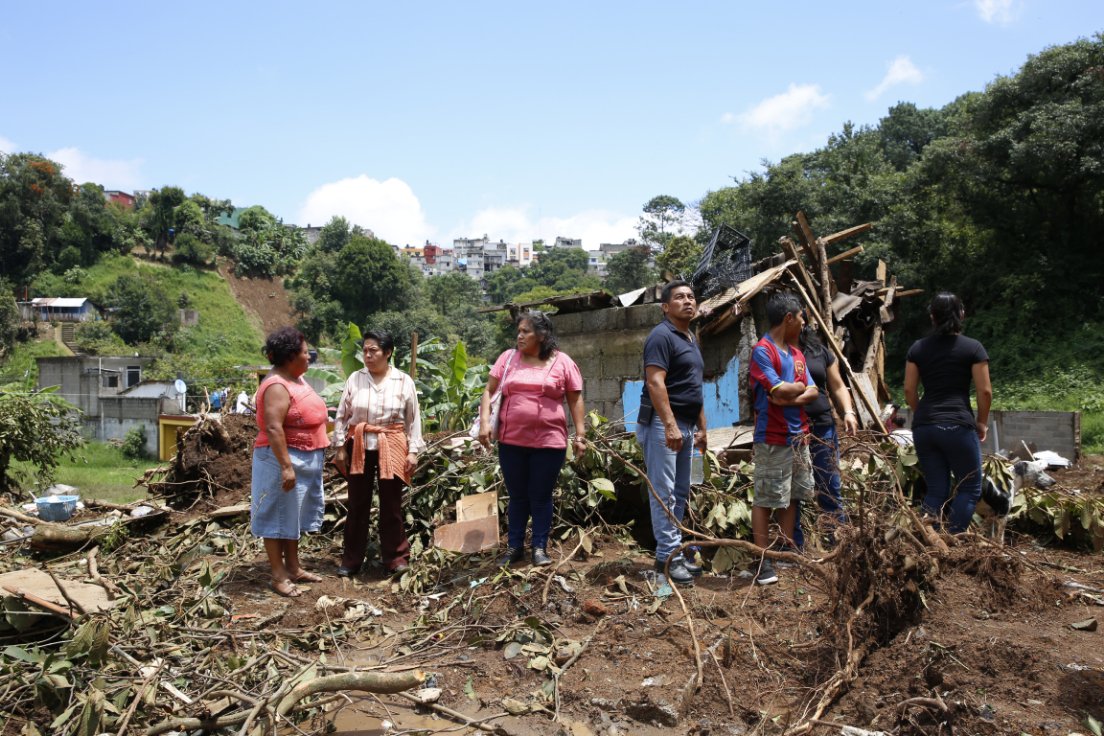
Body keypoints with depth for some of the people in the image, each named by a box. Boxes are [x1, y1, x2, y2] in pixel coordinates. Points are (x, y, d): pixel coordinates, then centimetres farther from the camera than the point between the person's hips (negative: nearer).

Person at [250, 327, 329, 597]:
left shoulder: (297, 378, 11)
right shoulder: (277, 386, -21)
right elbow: (273, 428, -27)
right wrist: (286, 466, -30)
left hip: (304, 460, 10)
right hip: (283, 459, -10)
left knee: (294, 514, 16)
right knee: (278, 515, 0)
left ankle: (293, 567, 27)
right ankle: (279, 575, 8)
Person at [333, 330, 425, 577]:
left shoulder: (404, 381, -3)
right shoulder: (355, 379, 1)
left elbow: (414, 419, 1)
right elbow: (341, 416, 5)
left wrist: (413, 451, -3)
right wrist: (340, 448, 1)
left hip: (391, 448, -1)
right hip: (359, 448, 2)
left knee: (391, 505, 7)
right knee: (357, 504, 9)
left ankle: (395, 557, 18)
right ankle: (351, 560, 21)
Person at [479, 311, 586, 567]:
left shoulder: (562, 362, 0)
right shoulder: (508, 358, 4)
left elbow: (575, 399, 3)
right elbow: (489, 391, 5)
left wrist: (580, 434, -1)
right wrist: (484, 421, -8)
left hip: (549, 441, -2)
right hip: (511, 441, 2)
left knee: (541, 497, 8)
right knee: (517, 496, 12)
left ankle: (539, 547, 21)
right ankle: (514, 546, 24)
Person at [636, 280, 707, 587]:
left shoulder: (692, 340, 18)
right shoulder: (662, 335, -11)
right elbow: (655, 382, -21)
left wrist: (701, 427, 21)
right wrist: (670, 425, -27)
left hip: (684, 425, 10)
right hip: (662, 424, -10)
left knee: (681, 493, 13)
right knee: (664, 493, -5)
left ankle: (675, 551, 21)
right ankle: (668, 556, 0)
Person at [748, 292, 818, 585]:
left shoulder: (796, 352, 13)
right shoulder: (762, 351, -13)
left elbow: (813, 393, 7)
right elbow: (779, 390, -23)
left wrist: (791, 398, -13)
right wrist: (800, 386, -2)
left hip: (799, 436, 9)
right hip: (773, 440, -9)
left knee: (791, 497, 15)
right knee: (765, 500, -3)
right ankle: (763, 561, 4)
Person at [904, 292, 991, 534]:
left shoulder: (917, 348, 8)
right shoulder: (973, 348, 0)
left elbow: (909, 391, 7)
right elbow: (985, 391, -2)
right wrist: (982, 423, 12)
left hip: (924, 427, 4)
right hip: (958, 425, -4)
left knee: (936, 490, 11)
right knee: (970, 488, 9)